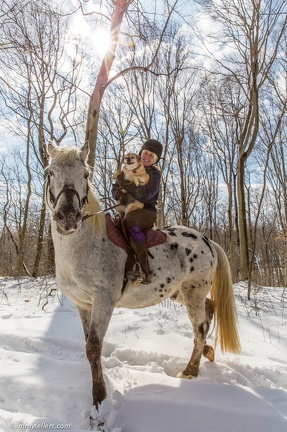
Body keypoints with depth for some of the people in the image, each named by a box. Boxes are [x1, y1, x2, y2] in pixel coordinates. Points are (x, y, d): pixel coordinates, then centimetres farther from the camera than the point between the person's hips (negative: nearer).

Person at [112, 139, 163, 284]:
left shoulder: (154, 175, -3)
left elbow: (143, 195, -21)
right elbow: (114, 189, 18)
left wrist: (124, 182, -19)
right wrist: (117, 192, -6)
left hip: (147, 211, -6)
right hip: (127, 210, 6)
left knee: (130, 221, -38)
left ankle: (145, 272, -34)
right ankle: (128, 268, -28)